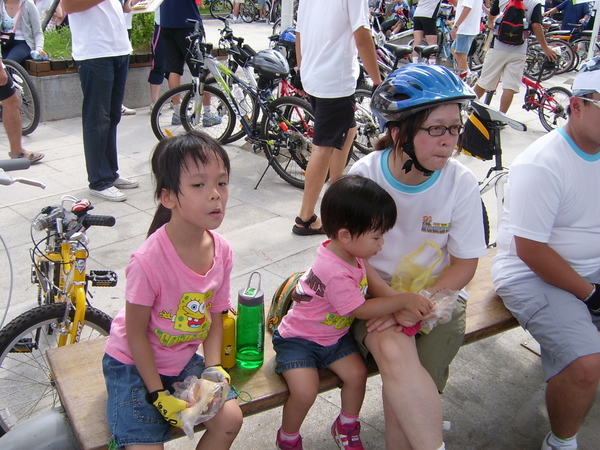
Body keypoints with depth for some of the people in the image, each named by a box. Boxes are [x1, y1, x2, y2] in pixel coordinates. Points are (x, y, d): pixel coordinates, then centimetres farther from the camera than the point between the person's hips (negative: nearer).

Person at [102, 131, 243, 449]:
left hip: (185, 359, 5)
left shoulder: (221, 250, -12)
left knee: (230, 419, -8)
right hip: (135, 363, -4)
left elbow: (215, 320, -1)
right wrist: (159, 396, -15)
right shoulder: (148, 261, -29)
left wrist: (213, 371, -13)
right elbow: (136, 334, -17)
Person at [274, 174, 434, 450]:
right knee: (305, 391, -21)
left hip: (334, 336, 8)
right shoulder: (334, 272, -34)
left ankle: (347, 428, 19)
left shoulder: (353, 252, -7)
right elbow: (360, 309, -25)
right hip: (298, 340, -8)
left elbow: (372, 280, 6)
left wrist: (402, 307, -7)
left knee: (357, 373, -7)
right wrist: (404, 300, -22)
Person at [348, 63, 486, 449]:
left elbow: (464, 265, -4)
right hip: (375, 290, 0)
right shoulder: (365, 174, -12)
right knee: (393, 351, -31)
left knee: (403, 384, -23)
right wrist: (393, 299, -20)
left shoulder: (461, 183, -11)